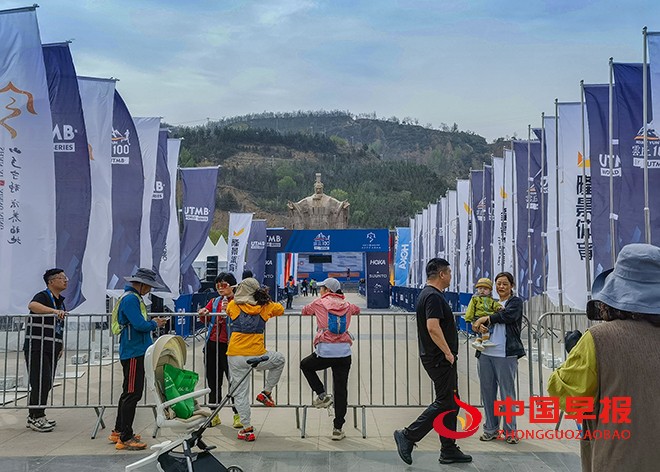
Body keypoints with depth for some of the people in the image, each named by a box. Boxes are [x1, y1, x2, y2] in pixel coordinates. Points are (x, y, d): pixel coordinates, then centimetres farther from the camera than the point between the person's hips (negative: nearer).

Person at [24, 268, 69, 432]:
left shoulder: (60, 301, 17)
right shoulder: (43, 296, -10)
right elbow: (32, 305, -35)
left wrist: (60, 346, 21)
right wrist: (54, 311, -46)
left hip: (51, 349, 9)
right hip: (36, 348, -9)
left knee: (46, 384, 11)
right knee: (41, 382, -10)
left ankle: (34, 416, 20)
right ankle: (37, 418, -2)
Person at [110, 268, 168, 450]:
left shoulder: (133, 297, 16)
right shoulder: (131, 299, -16)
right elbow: (140, 325, -22)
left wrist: (151, 323, 8)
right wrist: (155, 324, -6)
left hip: (135, 352, 11)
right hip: (134, 353, -11)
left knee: (129, 393, 18)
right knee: (132, 394, -7)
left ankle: (119, 432, 28)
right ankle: (125, 438, -1)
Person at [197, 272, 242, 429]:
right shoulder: (214, 301, 14)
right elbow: (205, 320, 4)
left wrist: (229, 311, -26)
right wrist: (203, 314, -17)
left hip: (228, 345, -5)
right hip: (212, 344, 6)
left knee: (233, 380, -2)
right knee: (213, 380, 11)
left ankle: (237, 415, 11)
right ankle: (215, 415, 22)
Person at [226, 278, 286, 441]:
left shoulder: (233, 305, 2)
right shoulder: (265, 307, 2)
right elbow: (280, 309, 22)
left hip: (235, 357, 0)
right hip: (257, 356, 0)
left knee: (240, 393, 10)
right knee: (279, 360, 29)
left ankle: (247, 429, 10)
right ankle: (266, 393, 23)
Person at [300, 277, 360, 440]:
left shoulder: (319, 303, 4)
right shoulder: (346, 305, 13)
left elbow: (304, 311, 23)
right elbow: (357, 310, 35)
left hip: (325, 351, -3)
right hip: (344, 353, 3)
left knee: (305, 365, 26)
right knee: (341, 391, 7)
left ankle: (322, 395, 13)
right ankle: (338, 429, 10)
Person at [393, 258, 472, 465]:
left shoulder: (427, 294, 15)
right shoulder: (434, 296, -18)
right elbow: (433, 327, -28)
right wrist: (448, 353, -19)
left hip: (438, 358, 10)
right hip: (440, 359, -10)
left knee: (451, 403, 13)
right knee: (445, 403, -6)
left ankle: (449, 450, 18)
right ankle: (408, 436, -2)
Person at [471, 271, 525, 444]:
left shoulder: (516, 302, 6)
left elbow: (507, 315, -14)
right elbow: (476, 319, 13)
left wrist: (485, 318, -10)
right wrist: (480, 326, -9)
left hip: (505, 354, -4)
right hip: (485, 353, 5)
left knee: (507, 393, -1)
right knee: (487, 392, 8)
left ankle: (510, 431, 9)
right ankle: (491, 429, 18)